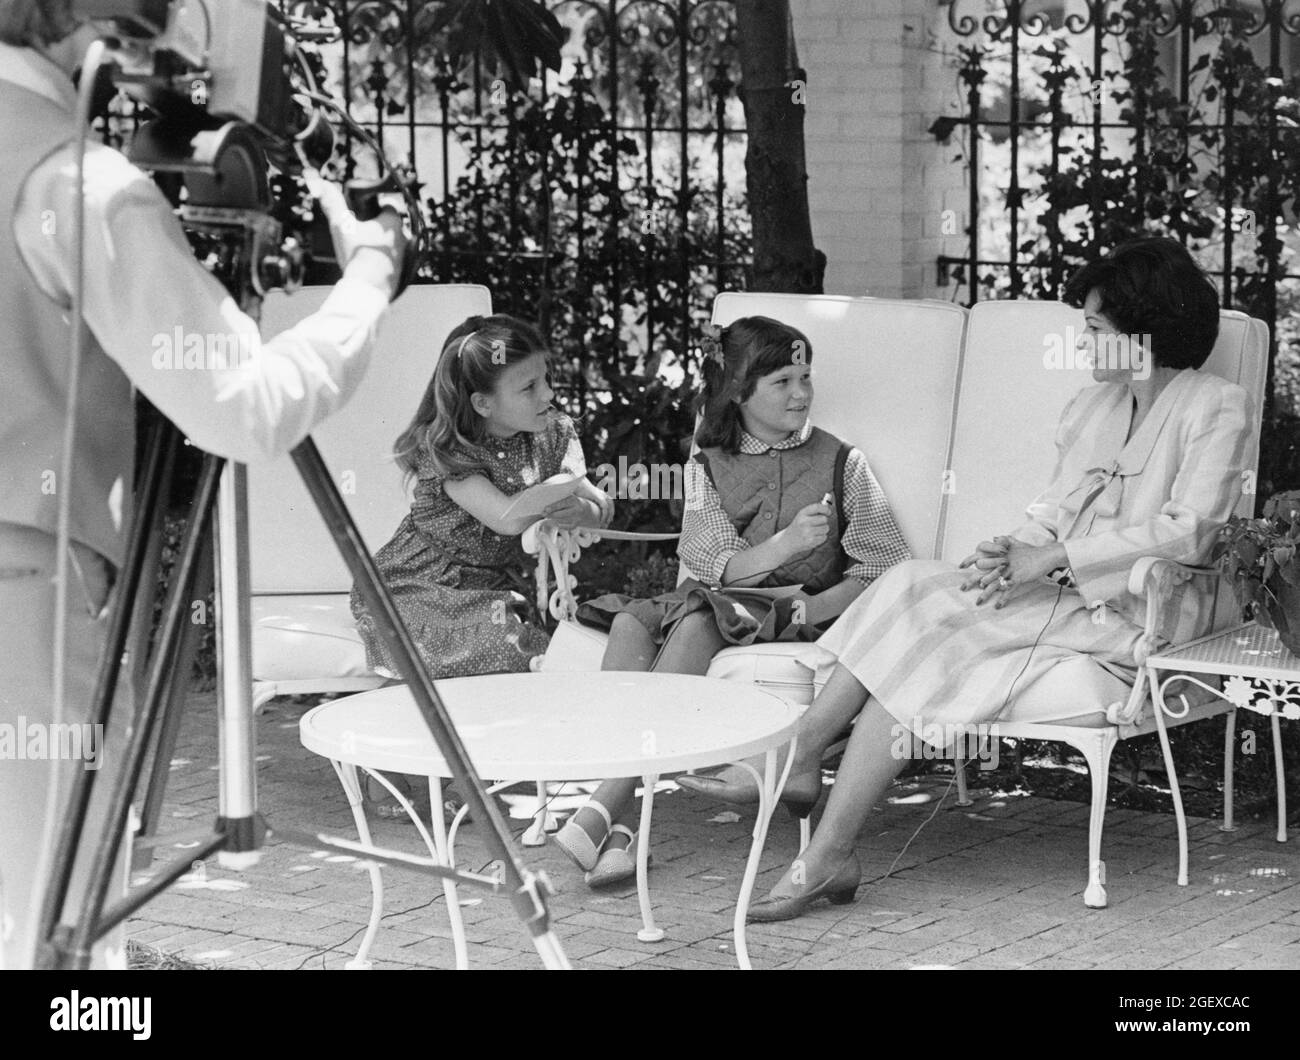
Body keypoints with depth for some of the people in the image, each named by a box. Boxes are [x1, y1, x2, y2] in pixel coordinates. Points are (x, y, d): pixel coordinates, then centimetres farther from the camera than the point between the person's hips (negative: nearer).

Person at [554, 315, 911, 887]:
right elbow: (710, 563, 0)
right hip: (720, 603, 3)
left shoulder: (841, 463, 11)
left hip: (797, 615, -3)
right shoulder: (706, 467, 17)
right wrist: (785, 545, -18)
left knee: (698, 622, -35)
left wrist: (815, 608, -15)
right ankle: (613, 828, -42)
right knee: (631, 621, -31)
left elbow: (886, 567, 1)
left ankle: (605, 806, -44)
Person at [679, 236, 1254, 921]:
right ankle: (795, 759, -23)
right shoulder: (1092, 405, 20)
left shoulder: (1216, 408, -4)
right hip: (1061, 593, 8)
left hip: (1131, 615, -8)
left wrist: (1054, 558, -19)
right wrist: (1013, 552, -6)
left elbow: (1187, 531, -15)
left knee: (927, 631, -24)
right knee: (907, 590, -17)